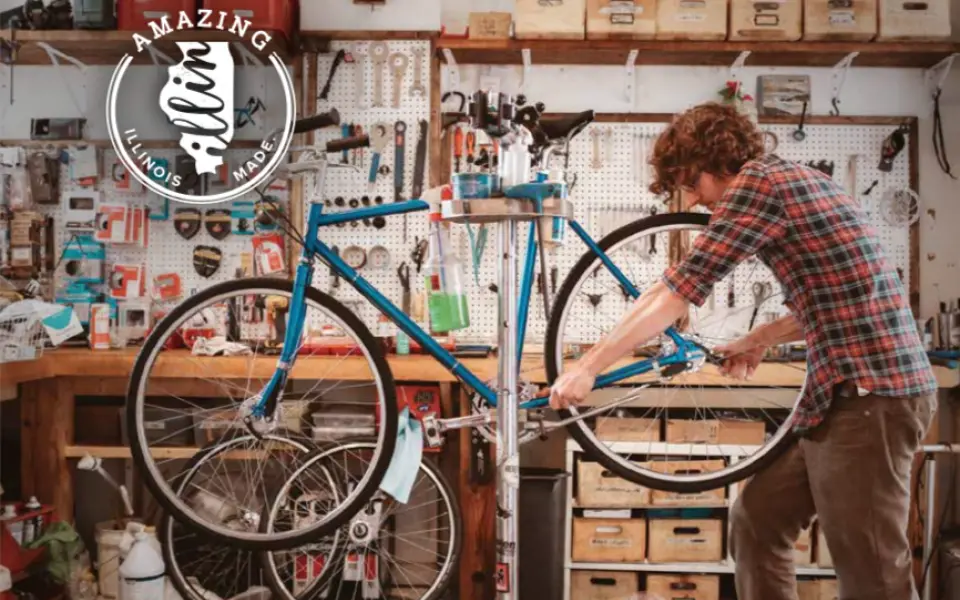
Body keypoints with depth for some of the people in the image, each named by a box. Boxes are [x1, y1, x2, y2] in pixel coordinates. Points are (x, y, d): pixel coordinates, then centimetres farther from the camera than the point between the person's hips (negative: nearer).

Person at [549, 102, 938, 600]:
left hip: (868, 395, -10)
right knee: (755, 523, 14)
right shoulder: (789, 183, 18)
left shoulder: (758, 182, -12)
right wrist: (761, 339, 21)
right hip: (849, 391, 10)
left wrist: (587, 367, -10)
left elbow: (680, 289, -15)